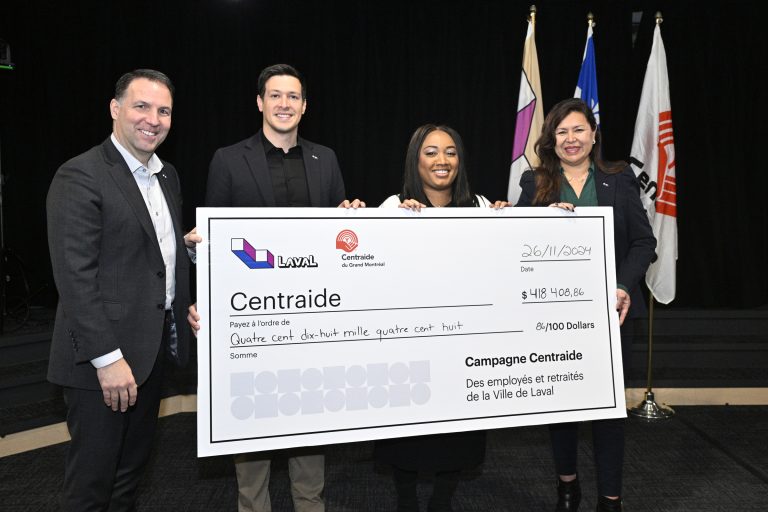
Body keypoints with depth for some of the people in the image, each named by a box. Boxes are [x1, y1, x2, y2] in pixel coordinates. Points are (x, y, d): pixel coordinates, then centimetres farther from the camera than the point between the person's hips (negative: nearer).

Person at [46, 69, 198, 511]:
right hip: (103, 357, -7)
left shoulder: (167, 175, 11)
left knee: (133, 465, 22)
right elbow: (75, 277, -19)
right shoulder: (79, 177, -14)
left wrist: (191, 245, -1)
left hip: (155, 348, 8)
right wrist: (107, 358, -21)